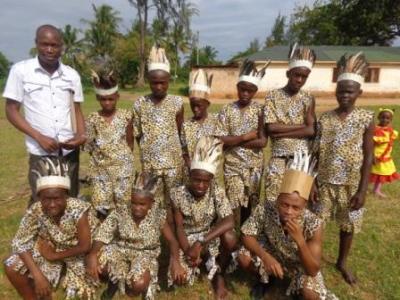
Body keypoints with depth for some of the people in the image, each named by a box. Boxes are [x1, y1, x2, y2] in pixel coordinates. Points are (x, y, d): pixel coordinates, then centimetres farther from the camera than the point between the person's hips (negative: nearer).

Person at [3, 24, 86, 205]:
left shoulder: (72, 75, 4)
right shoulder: (20, 70, -4)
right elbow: (11, 111, -2)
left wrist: (81, 135, -9)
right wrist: (40, 137, -14)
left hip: (70, 151, 3)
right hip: (40, 152, -2)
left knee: (71, 200, 13)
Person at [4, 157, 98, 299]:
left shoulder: (78, 209, -33)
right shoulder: (35, 211, -24)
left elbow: (85, 247, -24)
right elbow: (20, 243, -18)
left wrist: (55, 256, -16)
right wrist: (38, 275, -26)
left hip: (77, 253, -3)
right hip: (49, 249, 3)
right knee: (11, 268, -12)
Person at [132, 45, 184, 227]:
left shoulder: (177, 103, -4)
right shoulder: (140, 104, -3)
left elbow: (180, 132, 4)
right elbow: (138, 134, 5)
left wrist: (171, 150, 8)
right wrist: (149, 151, 6)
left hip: (173, 162, 0)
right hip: (150, 164, 1)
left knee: (172, 203, 9)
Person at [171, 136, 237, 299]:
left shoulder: (217, 192, -18)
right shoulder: (177, 194, -18)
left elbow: (229, 222, -29)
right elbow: (179, 228, -12)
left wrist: (200, 243, -35)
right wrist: (188, 252, -26)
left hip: (210, 236, 0)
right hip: (186, 239, 0)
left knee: (230, 237, -32)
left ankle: (219, 274, -1)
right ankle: (203, 258, 14)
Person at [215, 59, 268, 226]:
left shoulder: (259, 110, -2)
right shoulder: (227, 110, -3)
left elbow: (262, 141, -10)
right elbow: (220, 140, -10)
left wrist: (234, 141, -13)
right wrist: (245, 137, -14)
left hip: (254, 167, 1)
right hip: (233, 166, -1)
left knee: (251, 207, 12)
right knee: (234, 207, -1)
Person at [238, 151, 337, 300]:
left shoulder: (314, 224, -32)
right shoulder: (265, 209, -29)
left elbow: (313, 271, -29)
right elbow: (246, 235, -19)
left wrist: (299, 239, -46)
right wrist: (266, 257, -37)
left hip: (302, 264, -1)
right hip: (273, 255, 2)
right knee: (243, 257, -22)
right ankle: (266, 279, 11)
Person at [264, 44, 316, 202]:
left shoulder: (308, 99, 6)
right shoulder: (273, 96, 1)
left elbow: (311, 131, -5)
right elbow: (271, 127, -10)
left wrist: (282, 133, -12)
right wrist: (301, 125, -7)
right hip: (278, 158, -1)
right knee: (274, 201, -1)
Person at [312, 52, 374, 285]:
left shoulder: (366, 118, -6)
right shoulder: (324, 119, -2)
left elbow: (368, 157, -6)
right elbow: (316, 153, 0)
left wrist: (362, 190, -10)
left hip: (352, 183, 0)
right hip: (326, 181, 1)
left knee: (349, 225, 14)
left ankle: (342, 263, 38)